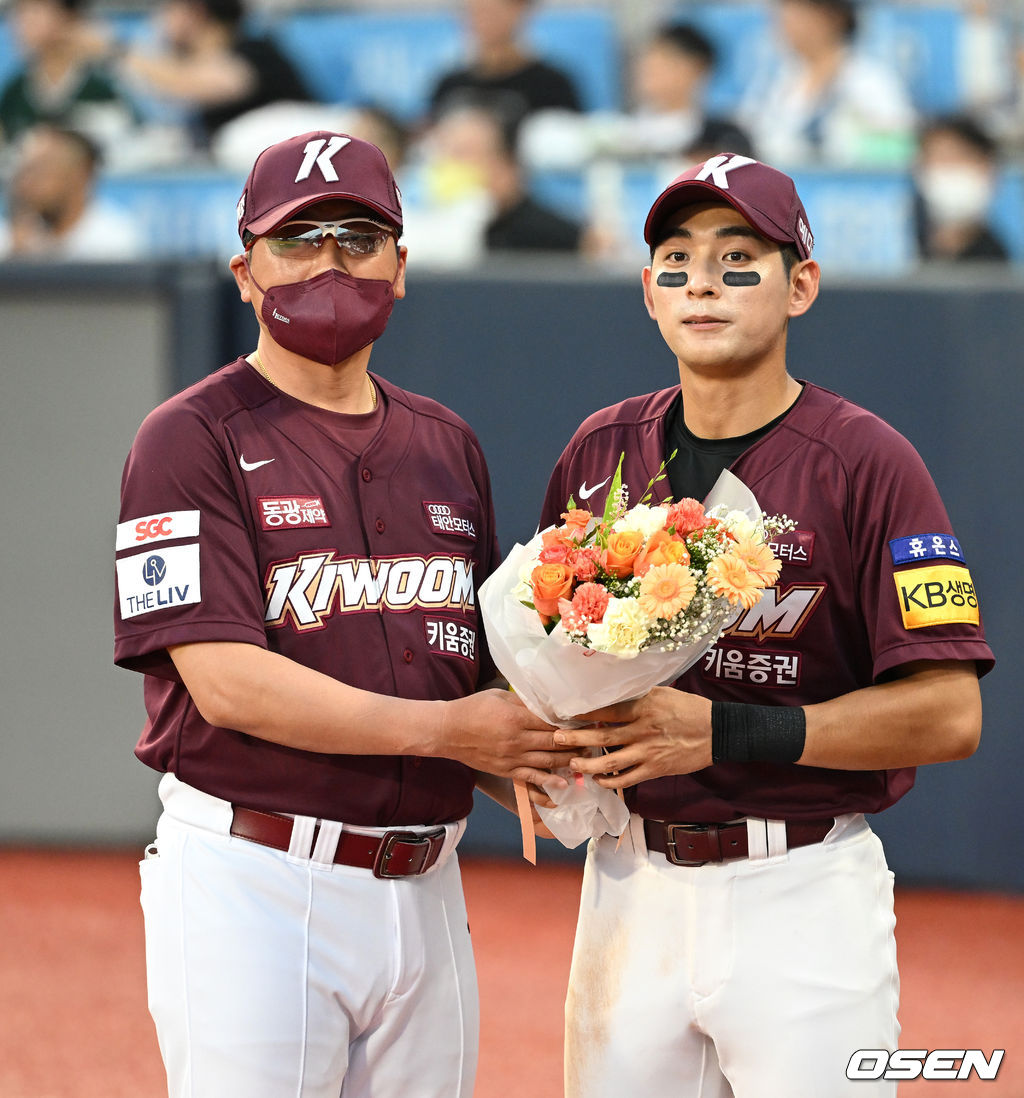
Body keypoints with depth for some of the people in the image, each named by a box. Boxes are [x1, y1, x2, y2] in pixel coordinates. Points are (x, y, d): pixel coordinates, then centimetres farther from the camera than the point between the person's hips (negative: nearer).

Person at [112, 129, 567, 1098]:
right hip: (252, 883, -6)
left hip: (423, 894, 6)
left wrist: (527, 758, -4)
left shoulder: (445, 444, 16)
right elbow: (227, 682, -15)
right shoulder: (193, 439, -4)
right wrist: (443, 730, -16)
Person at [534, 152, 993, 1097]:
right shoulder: (602, 451, 8)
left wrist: (724, 730, -20)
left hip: (802, 893, -5)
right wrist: (539, 745, -4)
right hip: (633, 884, 5)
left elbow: (950, 713, -14)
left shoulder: (866, 464, -8)